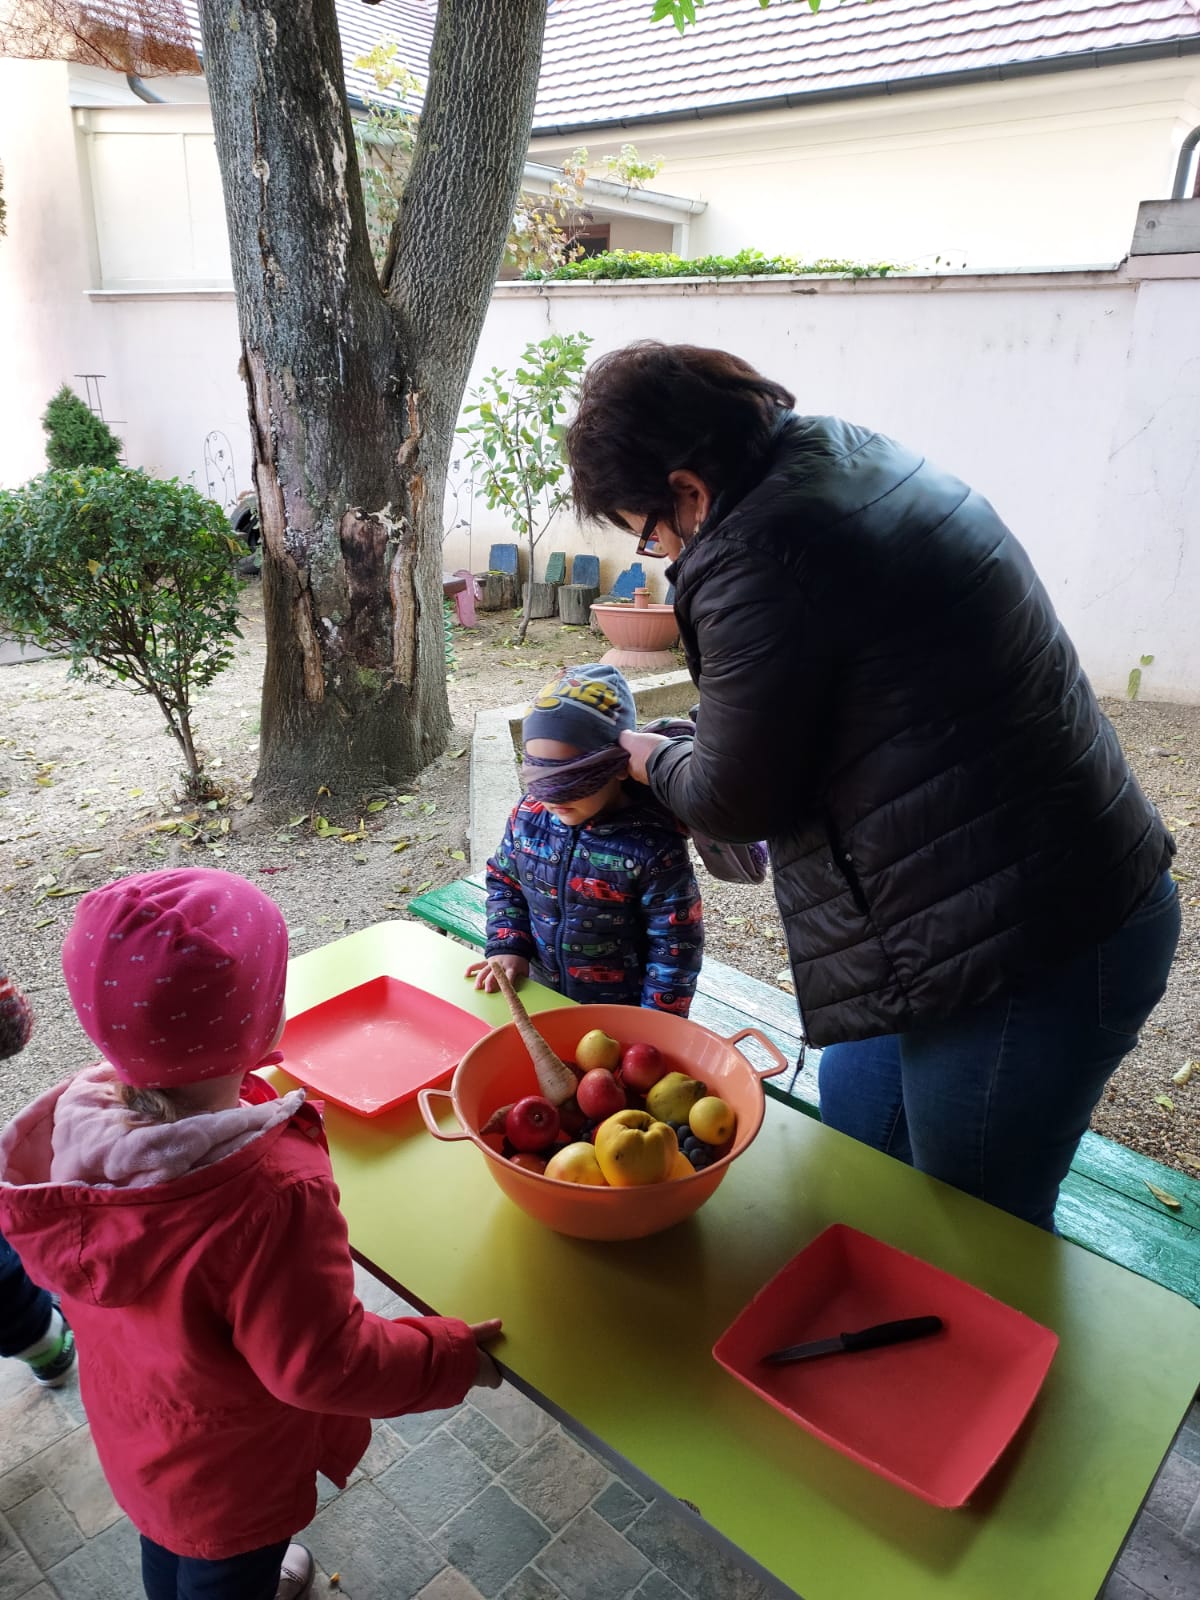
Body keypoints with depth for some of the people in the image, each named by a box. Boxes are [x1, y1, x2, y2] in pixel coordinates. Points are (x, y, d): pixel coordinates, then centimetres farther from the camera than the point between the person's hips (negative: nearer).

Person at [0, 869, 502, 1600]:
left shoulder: (76, 1115, -25)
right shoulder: (274, 1196, -45)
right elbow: (323, 1364, -32)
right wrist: (448, 1353, -17)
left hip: (131, 1426, 6)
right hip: (231, 1466, -6)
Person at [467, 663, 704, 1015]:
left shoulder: (653, 846, -25)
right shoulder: (529, 815, -11)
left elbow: (675, 946, -17)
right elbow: (505, 882, 7)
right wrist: (508, 947, -5)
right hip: (543, 998, 5)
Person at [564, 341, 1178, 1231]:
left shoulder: (759, 556, -23)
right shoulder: (856, 455, 8)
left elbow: (734, 798, -11)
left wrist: (651, 760, 8)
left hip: (1026, 954, -11)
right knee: (850, 1126, 28)